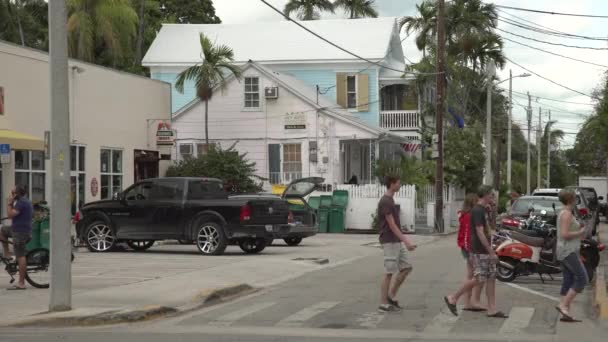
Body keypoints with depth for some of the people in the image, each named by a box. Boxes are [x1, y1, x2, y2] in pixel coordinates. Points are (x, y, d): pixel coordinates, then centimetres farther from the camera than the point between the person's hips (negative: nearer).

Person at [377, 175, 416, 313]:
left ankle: (391, 296, 16)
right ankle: (384, 304, 2)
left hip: (397, 242, 10)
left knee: (406, 268, 10)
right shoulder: (385, 202, -16)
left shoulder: (390, 200, 14)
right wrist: (406, 241, -23)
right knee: (389, 272, -5)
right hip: (389, 242, -10)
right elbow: (391, 225, -20)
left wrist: (404, 241, 21)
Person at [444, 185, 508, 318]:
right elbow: (480, 233, -21)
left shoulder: (482, 210, 13)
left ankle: (492, 309, 8)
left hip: (485, 252, 9)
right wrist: (491, 252, -21)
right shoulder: (477, 211, -17)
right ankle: (453, 298, 3)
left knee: (491, 278, 6)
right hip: (479, 252, -9)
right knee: (479, 279, -7)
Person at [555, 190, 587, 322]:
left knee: (568, 282, 6)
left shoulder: (563, 213, 16)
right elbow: (565, 234, -22)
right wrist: (580, 233, -11)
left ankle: (565, 314, 3)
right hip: (569, 251, -10)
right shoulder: (567, 213, -15)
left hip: (565, 251, 10)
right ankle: (563, 305, -13)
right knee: (582, 279, -10)